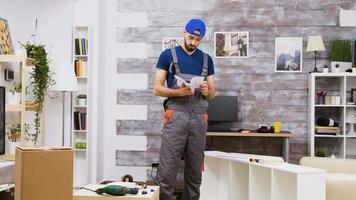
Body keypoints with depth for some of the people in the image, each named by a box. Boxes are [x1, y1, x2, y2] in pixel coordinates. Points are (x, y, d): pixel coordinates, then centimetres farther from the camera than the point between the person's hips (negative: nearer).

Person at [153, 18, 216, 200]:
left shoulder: (206, 59, 15)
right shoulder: (168, 55, 4)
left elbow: (212, 93, 16)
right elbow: (157, 89, 0)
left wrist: (207, 91, -7)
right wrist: (178, 92, -17)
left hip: (199, 118, 4)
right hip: (175, 117, -3)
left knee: (195, 171, 7)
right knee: (167, 170, -7)